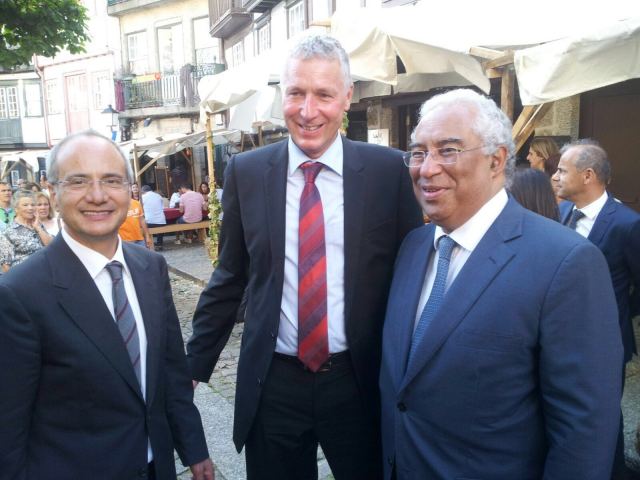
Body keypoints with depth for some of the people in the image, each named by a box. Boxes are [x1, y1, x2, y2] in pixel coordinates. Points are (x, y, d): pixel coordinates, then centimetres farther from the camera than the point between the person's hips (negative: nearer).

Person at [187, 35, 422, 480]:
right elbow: (229, 278, 5)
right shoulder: (246, 172, -2)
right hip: (271, 383, 1)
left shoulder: (388, 170, -7)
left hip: (361, 381, -1)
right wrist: (194, 365, 7)